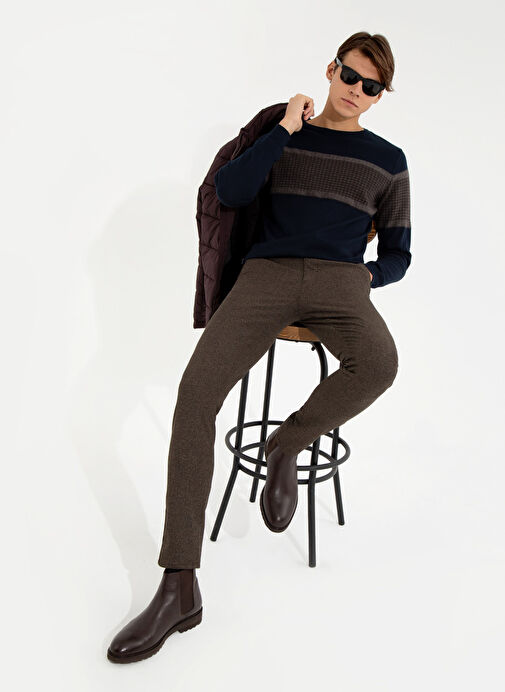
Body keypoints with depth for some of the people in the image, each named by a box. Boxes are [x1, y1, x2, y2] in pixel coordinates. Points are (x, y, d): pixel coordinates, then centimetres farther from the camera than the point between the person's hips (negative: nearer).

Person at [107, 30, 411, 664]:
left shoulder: (388, 161, 19)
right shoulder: (282, 134, 19)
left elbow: (397, 254, 19)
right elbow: (229, 191, 1)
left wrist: (365, 277, -2)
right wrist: (285, 128, 2)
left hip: (339, 280, 1)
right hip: (266, 274, 0)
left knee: (377, 364, -37)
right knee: (197, 386, -26)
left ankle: (286, 444, -5)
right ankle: (179, 586, -22)